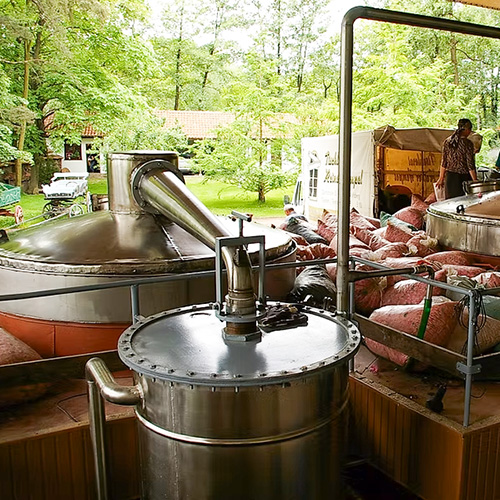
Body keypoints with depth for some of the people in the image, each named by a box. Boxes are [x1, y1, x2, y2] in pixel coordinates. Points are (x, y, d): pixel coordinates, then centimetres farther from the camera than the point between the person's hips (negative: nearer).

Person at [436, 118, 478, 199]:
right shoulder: (467, 143, -11)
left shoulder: (447, 142, 4)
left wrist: (441, 178, 17)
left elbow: (443, 162, 9)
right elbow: (470, 165, -11)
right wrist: (475, 181, -4)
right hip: (463, 178, -5)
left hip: (449, 177, 5)